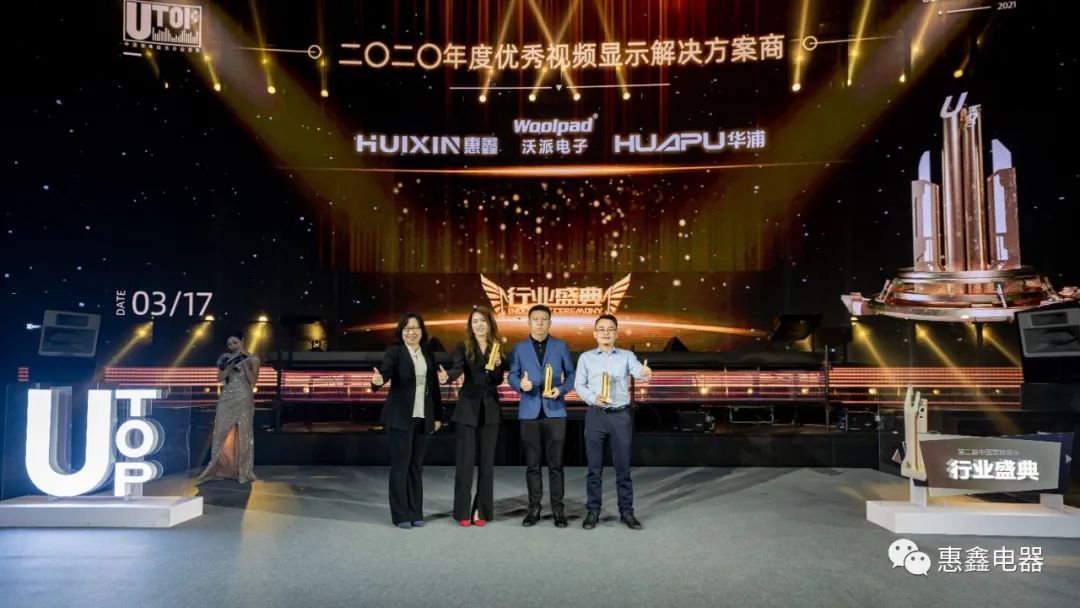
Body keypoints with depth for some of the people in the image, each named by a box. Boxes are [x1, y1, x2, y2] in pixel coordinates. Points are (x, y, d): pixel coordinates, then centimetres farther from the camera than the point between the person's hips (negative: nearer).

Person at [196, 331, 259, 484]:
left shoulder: (252, 358, 2)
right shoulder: (225, 358, 9)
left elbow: (253, 379, -7)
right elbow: (220, 378, 1)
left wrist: (244, 363, -12)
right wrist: (232, 365, -11)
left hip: (244, 399, -2)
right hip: (226, 399, 3)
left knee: (243, 434, -2)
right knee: (222, 433, 0)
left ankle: (243, 471, 5)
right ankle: (221, 468, 9)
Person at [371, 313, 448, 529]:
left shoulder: (428, 354, 11)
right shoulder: (394, 351, -4)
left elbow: (434, 387, 13)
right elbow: (385, 371, -22)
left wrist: (438, 416, 12)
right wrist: (378, 380, -45)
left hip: (423, 418, 5)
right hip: (400, 417, -4)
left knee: (417, 465, 9)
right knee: (400, 465, 0)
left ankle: (416, 513, 17)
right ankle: (401, 515, 8)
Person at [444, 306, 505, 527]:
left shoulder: (497, 347, 6)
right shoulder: (463, 347, -1)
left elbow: (498, 380, 4)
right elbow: (457, 369, -19)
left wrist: (497, 365, -16)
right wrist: (447, 376, -40)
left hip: (490, 409, 3)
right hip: (468, 409, -2)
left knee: (486, 460, 5)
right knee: (465, 460, -2)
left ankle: (481, 510, 14)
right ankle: (463, 511, 7)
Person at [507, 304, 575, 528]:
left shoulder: (561, 346, 7)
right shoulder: (519, 348, 7)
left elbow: (571, 374, 7)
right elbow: (511, 376, 5)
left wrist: (561, 389, -12)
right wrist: (520, 384, -17)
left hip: (555, 410, -1)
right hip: (529, 411, 1)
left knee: (555, 463, 2)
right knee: (532, 464, 6)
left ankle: (557, 509, 12)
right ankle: (534, 508, 16)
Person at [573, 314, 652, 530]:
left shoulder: (627, 356, 4)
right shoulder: (586, 357, 6)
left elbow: (637, 370, -15)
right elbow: (578, 384, 4)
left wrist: (646, 374, -39)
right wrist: (592, 398, -15)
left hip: (621, 415, 0)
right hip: (595, 415, 0)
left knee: (623, 466, 6)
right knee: (594, 466, 6)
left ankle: (626, 511, 16)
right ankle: (593, 511, 15)